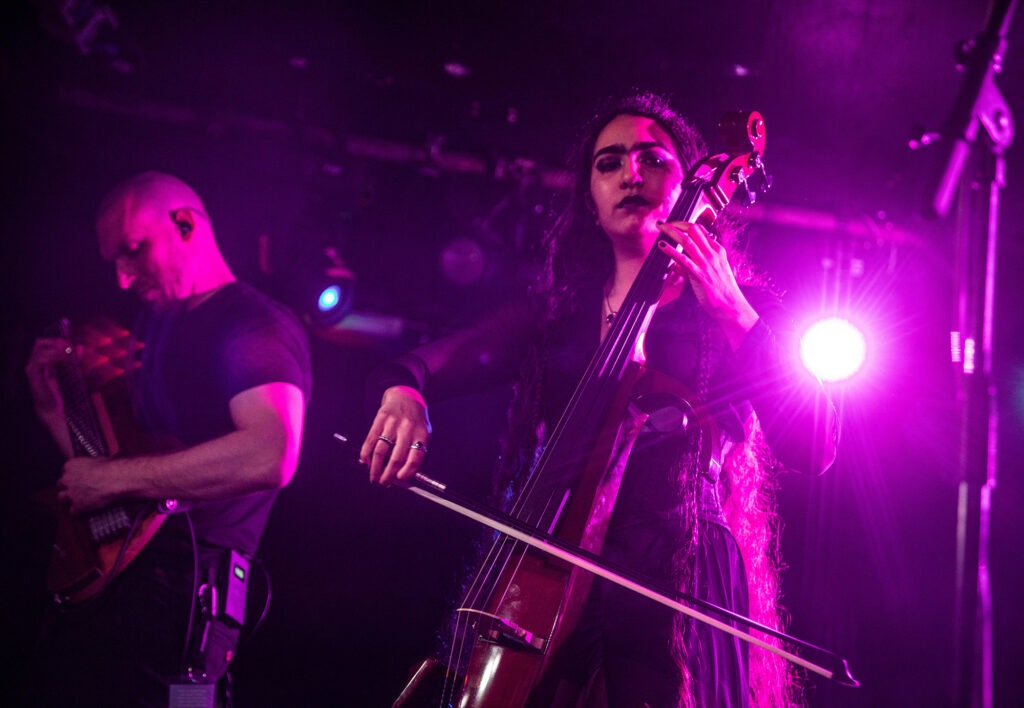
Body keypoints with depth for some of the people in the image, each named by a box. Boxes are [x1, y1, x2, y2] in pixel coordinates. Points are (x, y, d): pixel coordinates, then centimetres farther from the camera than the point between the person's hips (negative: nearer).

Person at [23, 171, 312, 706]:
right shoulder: (155, 323, 21)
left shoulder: (254, 324, -8)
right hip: (95, 581, 9)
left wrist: (115, 477, -22)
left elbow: (271, 453, -27)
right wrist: (54, 408, 10)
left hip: (171, 601, -9)